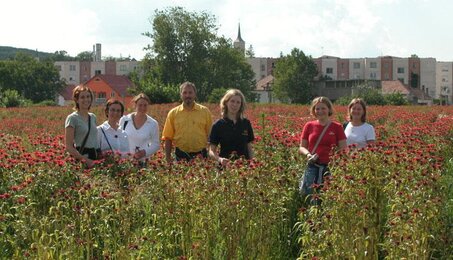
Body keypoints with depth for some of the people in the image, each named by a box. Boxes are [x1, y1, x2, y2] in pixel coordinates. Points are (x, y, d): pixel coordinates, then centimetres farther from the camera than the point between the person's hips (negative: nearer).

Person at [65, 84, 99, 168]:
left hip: (95, 155, 6)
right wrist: (84, 159, -19)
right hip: (80, 156, -6)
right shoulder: (72, 118, -4)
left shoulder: (93, 117, 15)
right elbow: (68, 147, -9)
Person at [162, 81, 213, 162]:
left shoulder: (205, 111, 5)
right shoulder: (173, 113, 5)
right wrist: (168, 159, 0)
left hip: (200, 155, 0)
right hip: (181, 155, 0)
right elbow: (168, 138, 6)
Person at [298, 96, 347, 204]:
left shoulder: (337, 127, 2)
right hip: (313, 167, 1)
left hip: (331, 168, -1)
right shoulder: (309, 126, 7)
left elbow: (343, 150, 2)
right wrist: (308, 154, -9)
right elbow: (301, 147, 13)